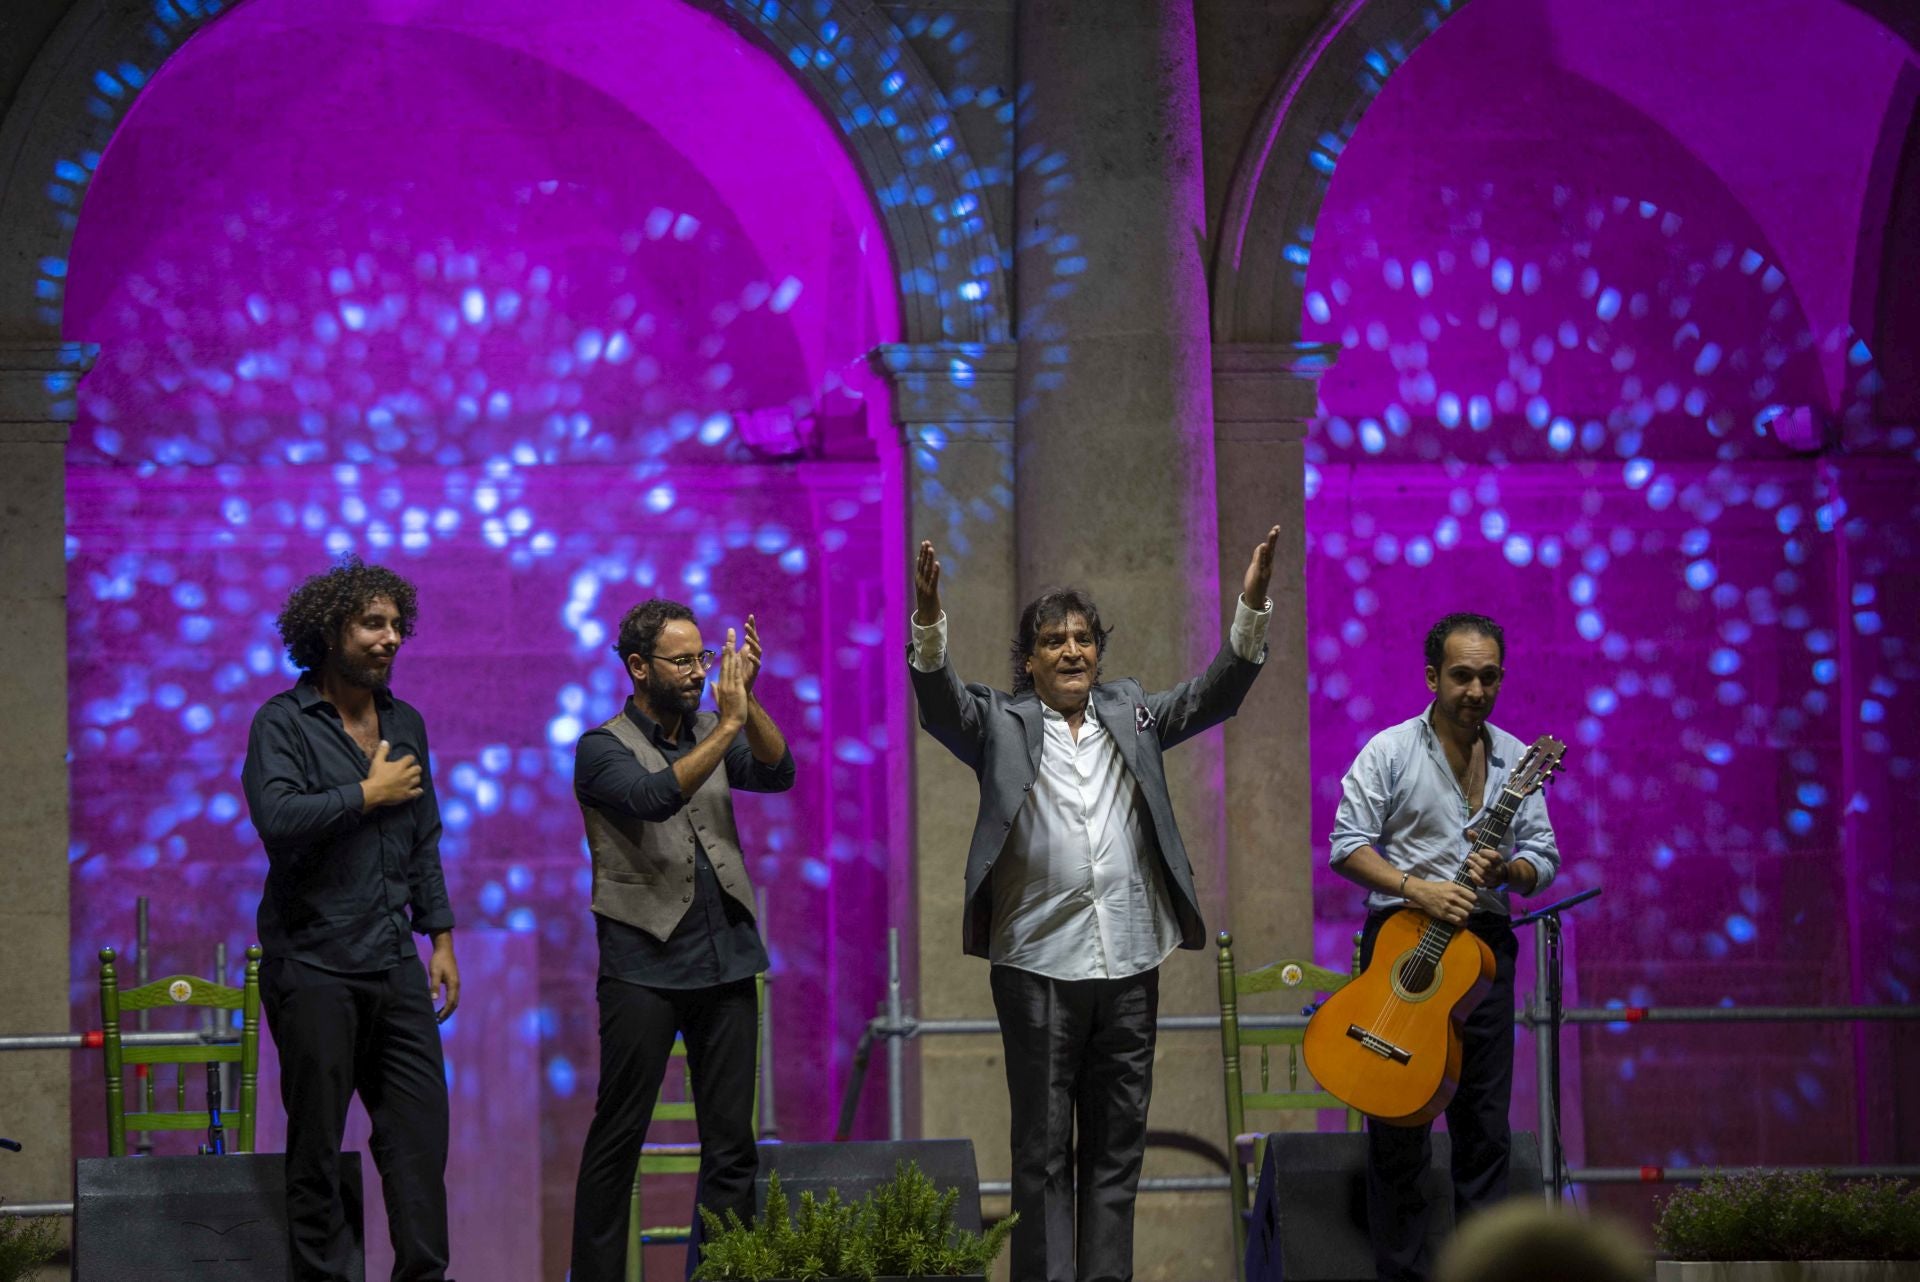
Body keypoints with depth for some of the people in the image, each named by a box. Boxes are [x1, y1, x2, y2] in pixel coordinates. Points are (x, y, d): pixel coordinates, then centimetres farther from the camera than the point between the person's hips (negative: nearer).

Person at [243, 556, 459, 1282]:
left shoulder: (405, 723, 14)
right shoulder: (283, 723, -6)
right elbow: (277, 819, -22)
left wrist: (440, 935, 14)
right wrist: (368, 794, -13)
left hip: (394, 966, 5)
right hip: (313, 968, -5)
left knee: (420, 1128, 1)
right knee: (316, 1144, 1)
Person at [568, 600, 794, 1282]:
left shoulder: (709, 732, 12)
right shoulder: (603, 748, -3)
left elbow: (779, 773, -4)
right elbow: (655, 796, -23)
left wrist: (748, 701, -18)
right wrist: (727, 725, -26)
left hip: (726, 960, 5)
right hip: (645, 967, -5)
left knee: (731, 1142, 3)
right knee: (618, 1138, -2)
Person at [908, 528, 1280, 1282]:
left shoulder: (1131, 715, 12)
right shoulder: (1002, 725, 2)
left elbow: (1213, 696, 2)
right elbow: (940, 704, -15)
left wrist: (1252, 607, -14)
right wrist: (929, 622, -34)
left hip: (1129, 962, 3)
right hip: (1039, 962, -3)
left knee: (1117, 1144, 7)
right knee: (1042, 1149, 1)